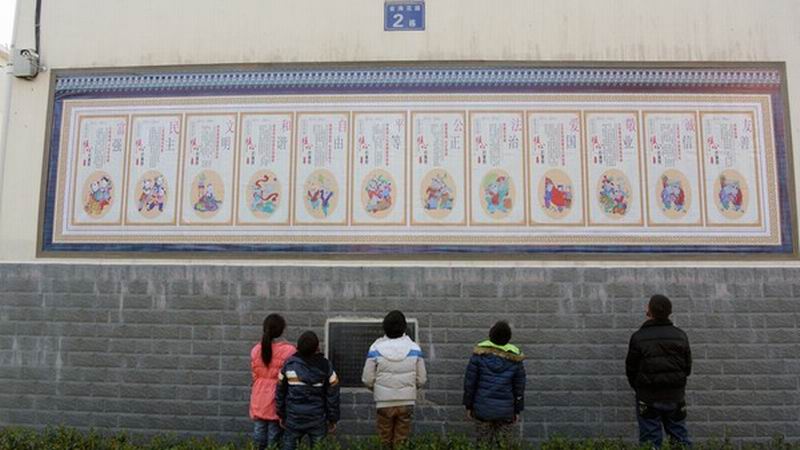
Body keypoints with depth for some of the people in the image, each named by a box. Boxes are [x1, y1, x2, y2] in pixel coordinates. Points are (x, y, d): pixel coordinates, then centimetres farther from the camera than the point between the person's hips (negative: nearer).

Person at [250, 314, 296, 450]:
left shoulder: (256, 349, 0)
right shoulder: (289, 350, -14)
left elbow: (255, 375, 6)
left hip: (259, 400, 4)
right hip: (277, 400, -4)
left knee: (259, 432, 13)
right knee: (274, 436, 6)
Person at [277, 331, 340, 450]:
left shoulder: (289, 364, -6)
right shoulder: (325, 366, -7)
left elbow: (280, 392, 2)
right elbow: (332, 395, -3)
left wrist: (281, 415, 14)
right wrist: (332, 419, 7)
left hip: (293, 419, 1)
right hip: (317, 421, 0)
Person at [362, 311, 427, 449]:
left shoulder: (376, 348, -10)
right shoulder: (414, 348, -6)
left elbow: (367, 380, -7)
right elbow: (421, 379, -2)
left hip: (384, 402, -1)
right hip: (407, 402, 1)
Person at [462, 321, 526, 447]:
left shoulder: (479, 353, -10)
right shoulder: (515, 358, -8)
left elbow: (470, 382, -5)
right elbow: (519, 387, 0)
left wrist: (468, 405, 5)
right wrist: (517, 410, 11)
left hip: (482, 408, 0)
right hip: (505, 410, 0)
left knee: (483, 445, 12)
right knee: (502, 445, 11)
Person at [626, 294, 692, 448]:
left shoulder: (638, 337, -10)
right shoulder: (680, 336, 0)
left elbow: (631, 369, -3)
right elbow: (687, 367, 6)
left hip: (648, 397, -3)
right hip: (676, 397, 3)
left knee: (650, 442, 4)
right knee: (680, 439, 12)